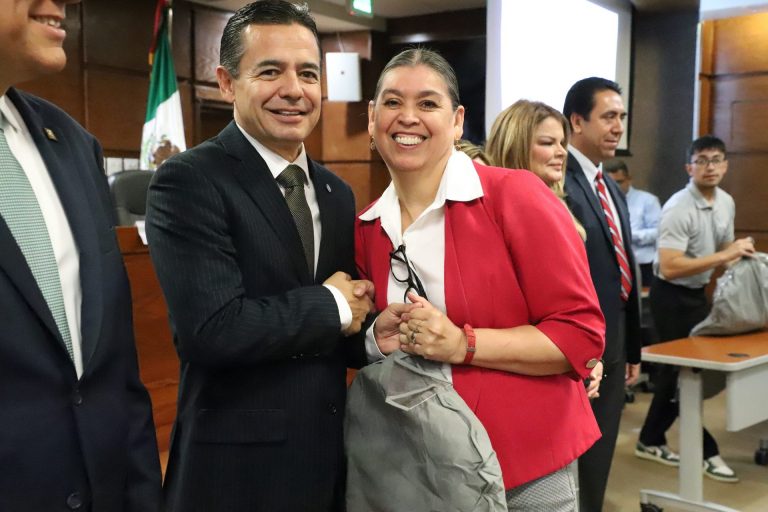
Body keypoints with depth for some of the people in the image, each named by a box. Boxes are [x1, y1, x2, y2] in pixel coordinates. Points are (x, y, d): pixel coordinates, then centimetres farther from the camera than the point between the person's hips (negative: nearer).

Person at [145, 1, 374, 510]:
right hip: (238, 465, -6)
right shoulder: (188, 181, -15)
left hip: (332, 453, 7)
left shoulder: (338, 193, 7)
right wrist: (332, 306, -13)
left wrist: (371, 332, -10)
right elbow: (213, 329, -25)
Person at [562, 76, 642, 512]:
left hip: (612, 352, 9)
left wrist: (632, 349, 18)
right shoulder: (557, 182, -15)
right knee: (574, 472, 4)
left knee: (598, 467, 19)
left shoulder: (613, 189, 14)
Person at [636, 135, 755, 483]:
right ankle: (704, 450, 11)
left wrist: (739, 255, -4)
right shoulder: (678, 209, -23)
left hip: (698, 292, 9)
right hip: (672, 296, -9)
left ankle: (651, 440, 26)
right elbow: (670, 268, -31)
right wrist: (724, 256, -30)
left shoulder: (726, 203, 4)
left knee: (676, 369, 14)